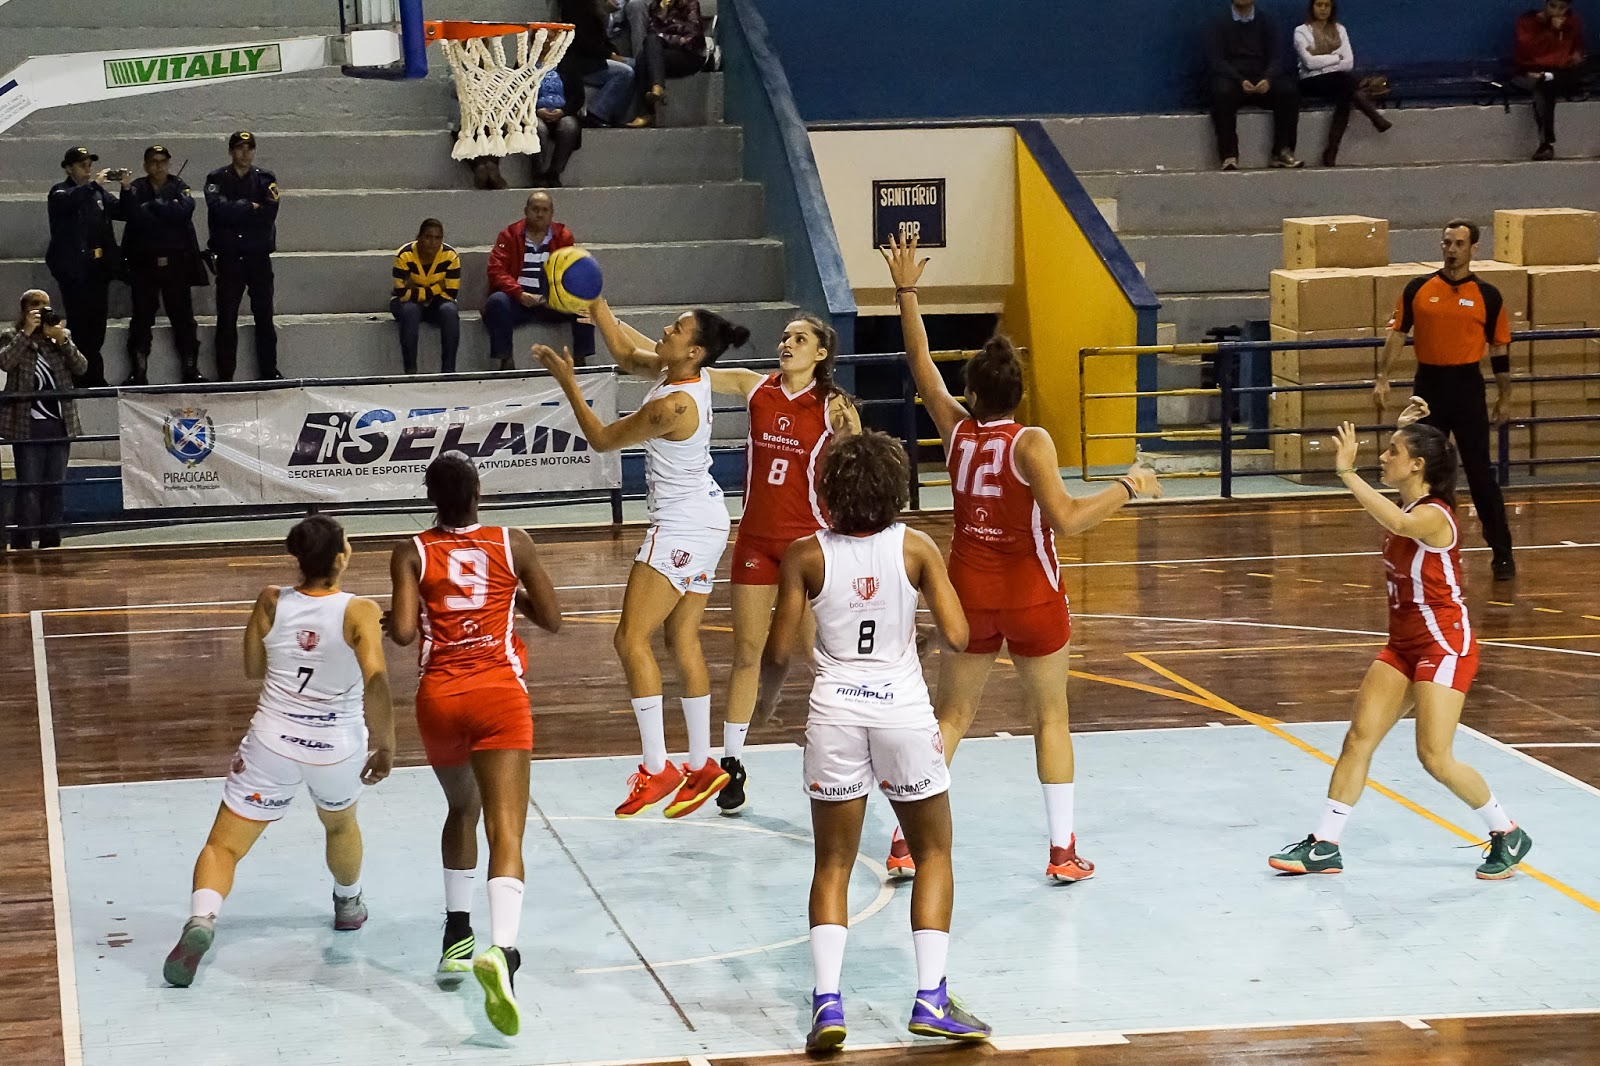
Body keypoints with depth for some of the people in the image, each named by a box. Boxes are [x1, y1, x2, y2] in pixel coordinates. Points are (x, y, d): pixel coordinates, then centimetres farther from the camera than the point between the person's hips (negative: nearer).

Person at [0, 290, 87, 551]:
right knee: (29, 487, -7)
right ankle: (22, 544, -4)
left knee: (54, 487, 8)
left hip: (59, 424, 4)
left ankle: (51, 541, 14)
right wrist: (27, 332, -17)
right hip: (28, 426, -4)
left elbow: (82, 368, 1)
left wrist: (62, 340, -10)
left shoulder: (62, 337, 12)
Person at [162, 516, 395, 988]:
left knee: (224, 845, 3)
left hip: (273, 740, 0)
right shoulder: (360, 612, -15)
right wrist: (386, 745, -15)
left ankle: (201, 921, -23)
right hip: (337, 747, 0)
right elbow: (375, 683, -25)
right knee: (341, 823, 33)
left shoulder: (271, 602, -6)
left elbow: (253, 669, 8)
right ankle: (349, 906, 54)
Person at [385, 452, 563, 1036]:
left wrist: (391, 618, 15)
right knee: (505, 831, -13)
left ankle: (457, 934, 33)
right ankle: (501, 949, -35)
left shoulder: (412, 553, 3)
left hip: (439, 697, 2)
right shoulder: (513, 544, 5)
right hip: (499, 694, -2)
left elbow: (403, 632, -7)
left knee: (462, 808, 29)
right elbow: (551, 620, 10)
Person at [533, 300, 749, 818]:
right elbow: (626, 352, 19)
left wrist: (567, 383, -6)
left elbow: (602, 439, -12)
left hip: (682, 529, -10)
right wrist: (595, 304, 14)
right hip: (705, 522, 10)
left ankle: (657, 769, -7)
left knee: (632, 639, -8)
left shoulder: (673, 405, -25)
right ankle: (701, 766, 18)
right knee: (683, 641, 13)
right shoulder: (684, 373, 1)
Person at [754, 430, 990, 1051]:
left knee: (833, 864, 13)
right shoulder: (915, 547, -4)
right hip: (903, 711, -1)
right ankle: (931, 999, 6)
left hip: (835, 714, 1)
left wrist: (767, 696, 18)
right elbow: (956, 637, -8)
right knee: (934, 853, 16)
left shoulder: (806, 556, -3)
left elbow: (779, 653, -2)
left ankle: (827, 1001, -3)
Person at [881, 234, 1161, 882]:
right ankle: (1062, 850, 9)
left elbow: (922, 366, 10)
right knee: (1051, 717, 10)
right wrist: (1128, 488, -15)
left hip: (969, 590, 4)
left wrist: (907, 293, 17)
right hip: (1031, 596, -4)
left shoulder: (956, 429, -4)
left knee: (951, 717, 13)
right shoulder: (1029, 443, -17)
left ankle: (906, 842, 9)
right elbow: (1066, 519, -26)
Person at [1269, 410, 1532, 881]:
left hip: (1445, 646, -9)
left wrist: (1347, 473, -49)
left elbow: (1400, 524, -46)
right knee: (1359, 737, 2)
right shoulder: (1407, 506, 5)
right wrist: (1403, 429, 17)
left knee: (1435, 757, -11)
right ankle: (1324, 846, 7)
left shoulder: (1433, 515, -21)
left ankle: (1508, 835, 9)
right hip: (1404, 644, 9)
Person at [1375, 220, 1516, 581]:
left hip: (1467, 388, -2)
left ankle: (1502, 553, 7)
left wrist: (1504, 396, 5)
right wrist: (1382, 379, -5)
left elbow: (1499, 348, 5)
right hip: (1429, 385, 2)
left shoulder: (1487, 296, 0)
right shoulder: (1418, 289, 3)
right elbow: (1397, 334, 4)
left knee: (1480, 472, -1)